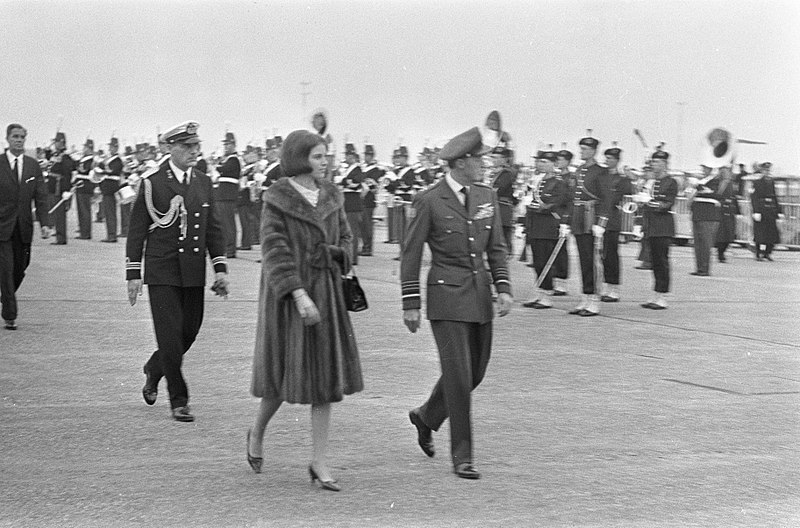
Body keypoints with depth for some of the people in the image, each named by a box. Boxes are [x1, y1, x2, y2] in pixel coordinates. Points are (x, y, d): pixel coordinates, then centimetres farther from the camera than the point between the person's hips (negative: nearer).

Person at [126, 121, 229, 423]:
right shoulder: (152, 183, -4)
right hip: (162, 272, -5)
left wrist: (220, 268, 5)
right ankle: (179, 402, 3)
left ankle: (153, 370, 35)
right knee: (170, 336, -7)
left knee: (190, 332, 7)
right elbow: (136, 231, -2)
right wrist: (133, 274, -6)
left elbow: (213, 228, 14)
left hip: (193, 272, 5)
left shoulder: (203, 183, 10)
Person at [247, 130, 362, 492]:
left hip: (325, 292, 5)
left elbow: (343, 237, 18)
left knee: (326, 376, 1)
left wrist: (338, 260, -2)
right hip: (288, 294, -5)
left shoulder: (330, 196, 6)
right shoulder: (277, 201, -11)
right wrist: (299, 296, -26)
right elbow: (275, 253, -18)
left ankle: (319, 462, 6)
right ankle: (257, 433, 34)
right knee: (285, 374, 4)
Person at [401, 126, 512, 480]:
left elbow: (496, 247, 13)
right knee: (458, 376, -8)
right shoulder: (429, 201, -9)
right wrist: (410, 304, -7)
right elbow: (411, 254, -5)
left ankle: (426, 417, 37)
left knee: (475, 372, 12)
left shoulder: (486, 196, 8)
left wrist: (502, 287, -1)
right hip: (447, 297, -6)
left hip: (480, 297, 6)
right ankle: (461, 457, 2)